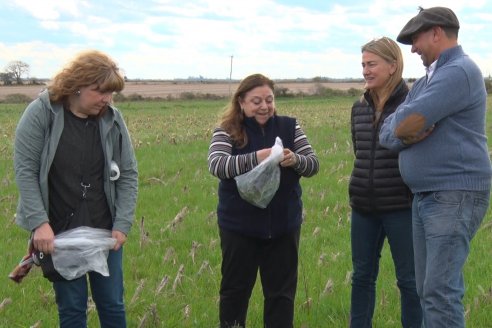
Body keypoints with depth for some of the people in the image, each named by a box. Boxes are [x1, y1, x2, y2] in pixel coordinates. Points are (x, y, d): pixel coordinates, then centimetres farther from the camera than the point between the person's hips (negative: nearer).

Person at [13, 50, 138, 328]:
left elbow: (128, 174, 0)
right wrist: (39, 222, -20)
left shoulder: (112, 119, -3)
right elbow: (25, 170, -12)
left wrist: (123, 224, -8)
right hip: (59, 232, -2)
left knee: (112, 303, 12)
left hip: (104, 230, 2)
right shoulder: (41, 113, -11)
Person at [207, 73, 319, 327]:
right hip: (240, 226, -2)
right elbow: (216, 165, -22)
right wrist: (254, 158, -36)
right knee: (235, 288, 12)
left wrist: (295, 160, -25)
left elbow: (313, 164, -2)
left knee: (281, 290, 10)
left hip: (283, 225, 2)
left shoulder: (289, 126, 1)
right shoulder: (228, 131, -6)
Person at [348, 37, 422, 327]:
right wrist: (365, 182, 11)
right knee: (362, 276, 13)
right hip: (364, 207, 5)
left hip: (401, 207, -5)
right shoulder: (359, 108, 7)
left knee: (409, 280, 5)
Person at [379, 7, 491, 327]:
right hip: (425, 196, 10)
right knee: (428, 289, 12)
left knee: (441, 291, -12)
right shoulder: (425, 82, 18)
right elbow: (388, 134, 11)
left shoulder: (459, 71, -13)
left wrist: (405, 128, 2)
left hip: (455, 196, -10)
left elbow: (406, 125, -21)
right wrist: (410, 131, -11)